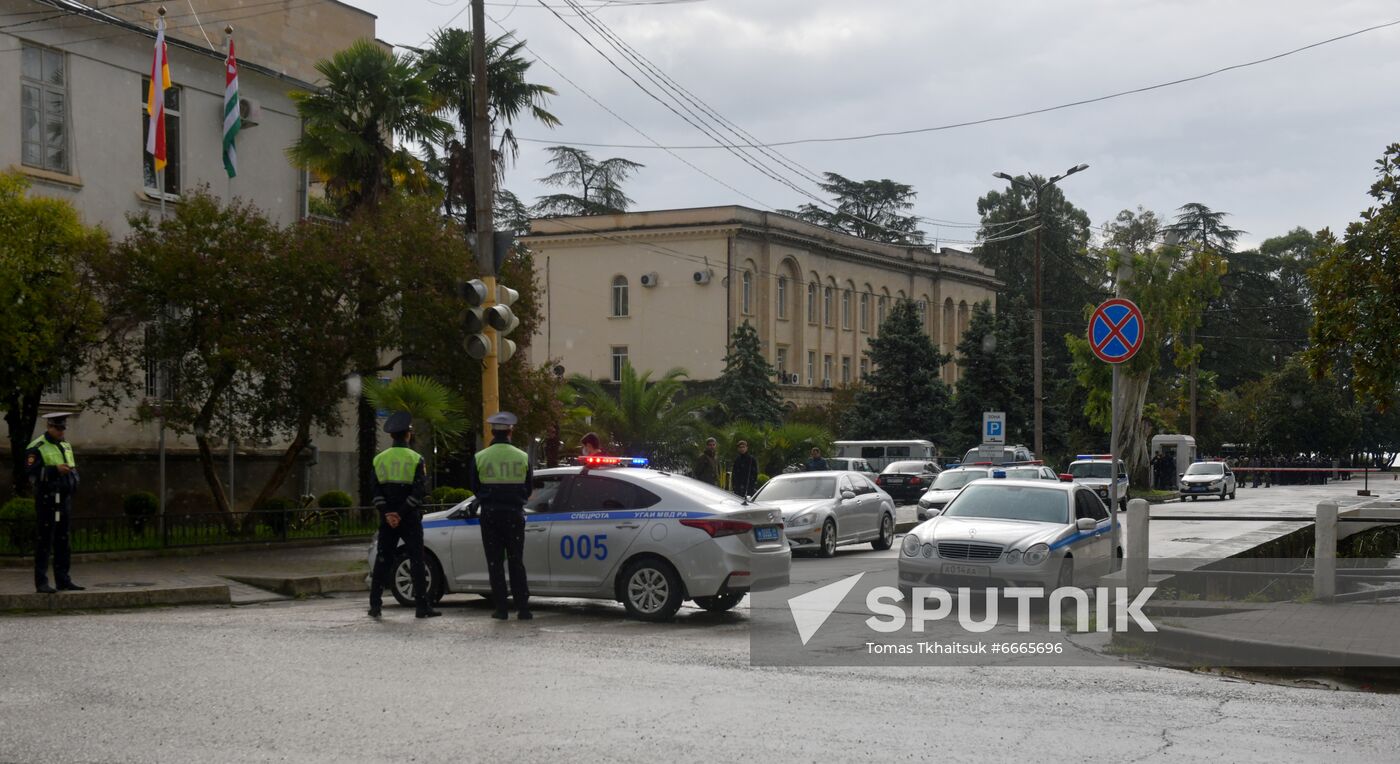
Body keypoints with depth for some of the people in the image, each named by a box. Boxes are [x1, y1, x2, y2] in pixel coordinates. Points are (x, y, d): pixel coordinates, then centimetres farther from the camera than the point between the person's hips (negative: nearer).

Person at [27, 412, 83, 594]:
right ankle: (41, 583, -4)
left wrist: (73, 482, 10)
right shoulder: (37, 448, -7)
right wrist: (55, 469, -24)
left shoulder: (66, 445, 17)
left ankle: (63, 580, 15)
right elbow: (32, 472, -17)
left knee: (63, 541, 9)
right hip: (47, 499, -7)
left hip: (64, 497, 7)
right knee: (44, 541, -6)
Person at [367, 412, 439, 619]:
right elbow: (420, 492, -13)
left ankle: (375, 605, 5)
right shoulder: (416, 459, -6)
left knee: (383, 561, 8)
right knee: (416, 561, 1)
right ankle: (422, 607, -1)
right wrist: (401, 513, -12)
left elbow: (376, 491, -1)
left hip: (387, 518, 3)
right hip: (410, 518, -3)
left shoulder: (379, 459, 5)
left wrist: (387, 514, -6)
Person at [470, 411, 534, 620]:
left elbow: (475, 488, 5)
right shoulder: (522, 457, -3)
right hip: (514, 514, 1)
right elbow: (529, 488, 6)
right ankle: (523, 608, 2)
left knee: (495, 563, 5)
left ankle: (501, 609, 2)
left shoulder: (479, 458, -5)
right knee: (516, 562, 7)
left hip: (490, 515, -1)